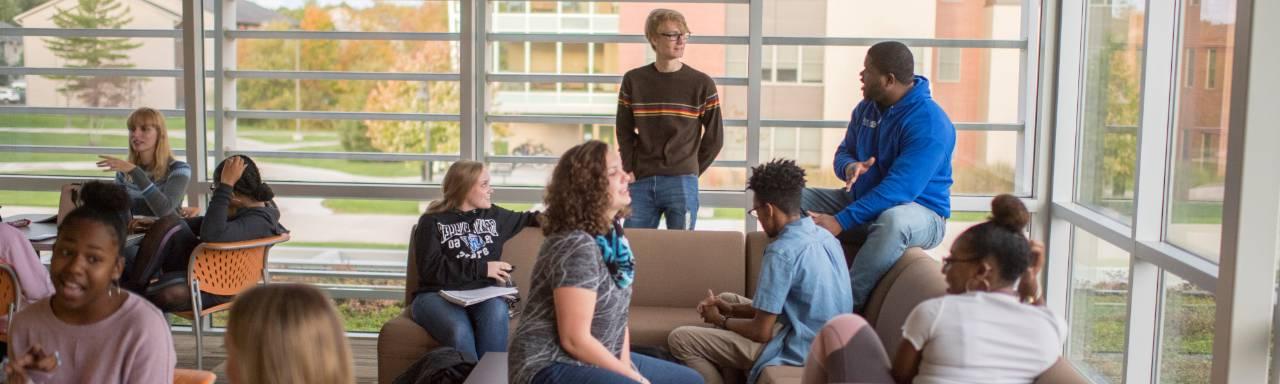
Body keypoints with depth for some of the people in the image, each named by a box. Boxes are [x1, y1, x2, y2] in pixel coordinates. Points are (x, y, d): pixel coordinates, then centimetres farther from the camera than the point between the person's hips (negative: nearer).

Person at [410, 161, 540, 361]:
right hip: (438, 295, -3)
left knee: (496, 311, -35)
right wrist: (482, 269, -10)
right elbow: (431, 268, -8)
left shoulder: (494, 215, 20)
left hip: (483, 295, 3)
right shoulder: (432, 221, 5)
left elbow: (527, 219, 39)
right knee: (460, 332, -37)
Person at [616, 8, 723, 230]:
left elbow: (714, 138, 5)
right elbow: (624, 131, 11)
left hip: (681, 183, -2)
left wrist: (689, 172, 4)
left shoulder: (702, 84, 0)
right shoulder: (633, 80, 6)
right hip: (640, 183, 2)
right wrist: (630, 170, 1)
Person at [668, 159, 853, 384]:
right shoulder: (824, 236, 5)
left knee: (680, 339, -6)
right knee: (727, 298, 26)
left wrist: (720, 320, 0)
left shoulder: (782, 251, -23)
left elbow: (761, 331, -19)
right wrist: (731, 309, 8)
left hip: (796, 350, -9)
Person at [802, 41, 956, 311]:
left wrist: (840, 222, -33)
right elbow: (844, 152, 11)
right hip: (863, 202, 8)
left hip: (920, 211, -8)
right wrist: (850, 167, -17)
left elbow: (900, 189, -30)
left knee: (893, 220, -43)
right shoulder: (867, 107, 2)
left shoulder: (929, 123, -23)